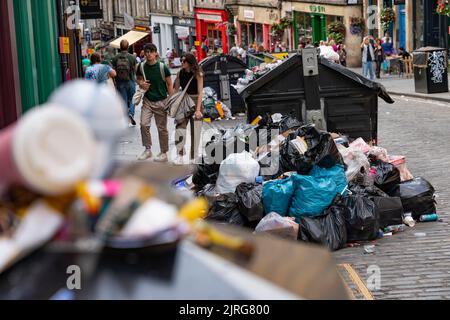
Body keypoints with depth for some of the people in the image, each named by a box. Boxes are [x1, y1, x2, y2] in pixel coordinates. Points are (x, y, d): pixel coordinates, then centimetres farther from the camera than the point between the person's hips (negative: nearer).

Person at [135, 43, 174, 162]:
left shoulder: (162, 67, -8)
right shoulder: (141, 67, 0)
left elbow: (169, 84, -2)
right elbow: (138, 79, 18)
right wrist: (141, 84, -7)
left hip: (161, 101, -2)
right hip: (147, 100, 3)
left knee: (162, 128, 5)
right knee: (144, 124, -12)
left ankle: (164, 153, 17)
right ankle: (147, 149, 5)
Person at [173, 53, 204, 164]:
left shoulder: (197, 74, -8)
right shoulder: (180, 73, 3)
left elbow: (200, 92, -11)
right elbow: (176, 90, 9)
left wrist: (198, 109, -18)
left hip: (195, 102, -3)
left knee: (195, 131, 3)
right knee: (180, 128, -12)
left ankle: (193, 157, 13)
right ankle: (179, 155, -8)